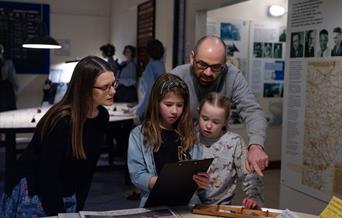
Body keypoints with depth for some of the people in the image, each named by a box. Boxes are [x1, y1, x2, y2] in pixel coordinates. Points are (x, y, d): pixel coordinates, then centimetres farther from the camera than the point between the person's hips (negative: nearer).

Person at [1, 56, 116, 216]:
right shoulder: (62, 121, -26)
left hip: (65, 196, 6)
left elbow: (87, 167, 0)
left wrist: (78, 208, 0)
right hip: (32, 196, -6)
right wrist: (59, 214, -18)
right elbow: (47, 174, -22)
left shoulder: (102, 117, -6)